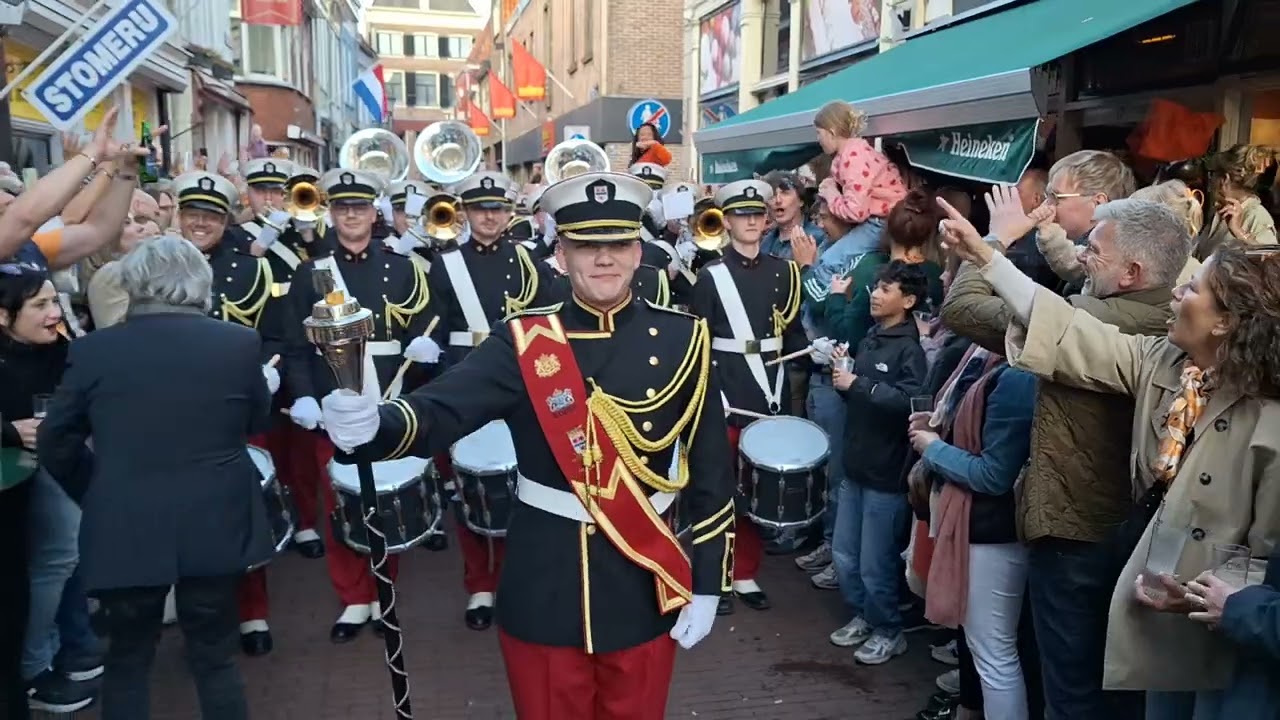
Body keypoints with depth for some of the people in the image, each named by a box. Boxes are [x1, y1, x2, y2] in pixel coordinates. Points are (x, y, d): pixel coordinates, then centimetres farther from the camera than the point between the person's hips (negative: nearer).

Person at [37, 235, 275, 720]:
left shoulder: (92, 349, -7)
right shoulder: (241, 342, -7)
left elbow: (55, 443, 1)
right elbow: (259, 422, 7)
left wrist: (93, 498, 17)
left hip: (124, 530, 0)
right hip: (215, 525, 0)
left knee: (127, 659, 19)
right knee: (215, 656, 16)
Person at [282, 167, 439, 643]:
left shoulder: (402, 268, 8)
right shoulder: (310, 273, 6)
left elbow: (427, 325, 8)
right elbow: (296, 346, 2)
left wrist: (424, 344, -15)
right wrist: (302, 397, -11)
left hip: (388, 408, 0)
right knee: (339, 505, 5)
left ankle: (383, 595, 24)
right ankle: (354, 601, 18)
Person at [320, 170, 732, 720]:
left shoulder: (682, 341, -4)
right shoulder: (524, 340, -7)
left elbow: (710, 471, -1)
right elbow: (440, 411, -21)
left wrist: (705, 586, -1)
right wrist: (372, 424, -43)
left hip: (643, 585, 1)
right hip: (544, 587, 0)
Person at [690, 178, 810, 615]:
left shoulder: (783, 272, 8)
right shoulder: (711, 276, -4)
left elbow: (791, 332, 10)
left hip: (769, 396, 4)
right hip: (725, 398, -3)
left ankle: (746, 575, 26)